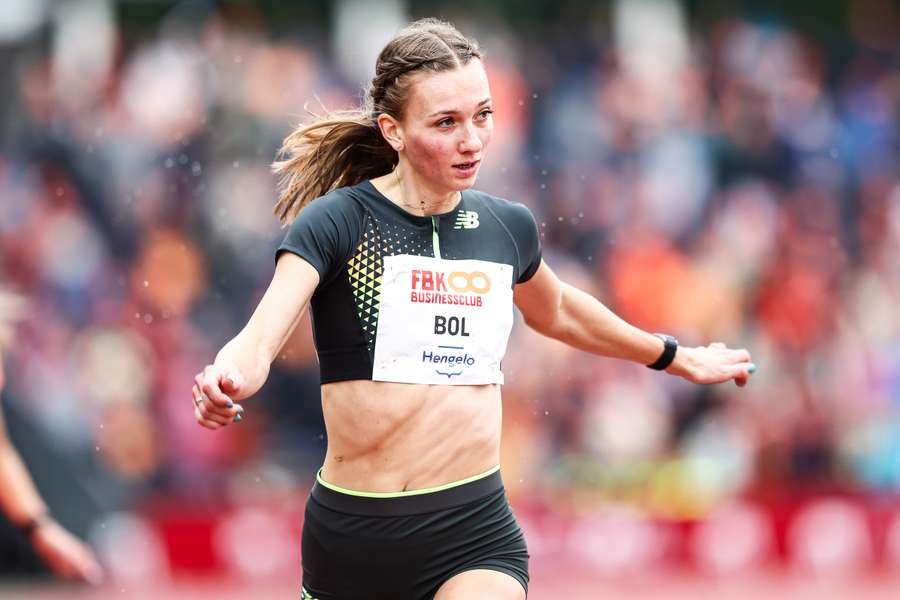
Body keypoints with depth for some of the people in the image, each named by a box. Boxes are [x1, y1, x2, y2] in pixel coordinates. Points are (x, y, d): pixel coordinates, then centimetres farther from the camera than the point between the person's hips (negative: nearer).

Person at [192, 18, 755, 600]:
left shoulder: (507, 227, 8)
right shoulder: (337, 223, -7)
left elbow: (557, 311, 30)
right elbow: (260, 339, -22)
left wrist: (677, 358, 43)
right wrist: (225, 383, -45)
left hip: (475, 536, 2)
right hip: (351, 532, -1)